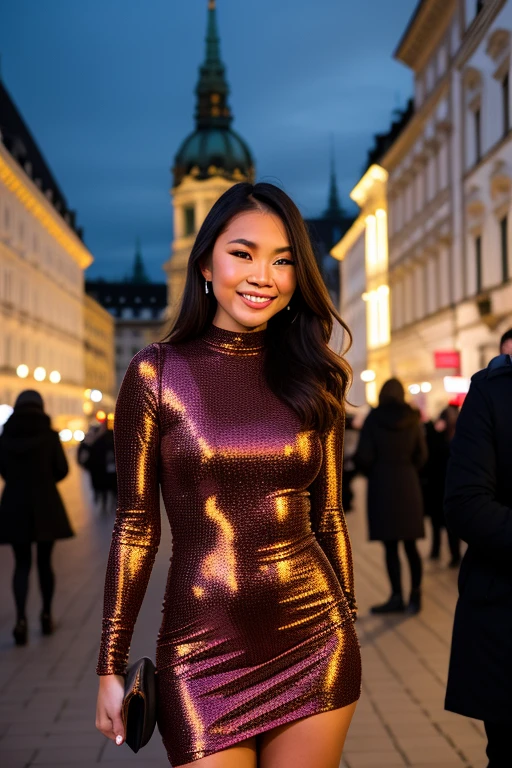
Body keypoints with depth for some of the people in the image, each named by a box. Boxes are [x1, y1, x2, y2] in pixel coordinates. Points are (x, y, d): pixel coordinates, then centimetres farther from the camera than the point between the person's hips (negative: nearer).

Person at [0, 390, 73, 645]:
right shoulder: (49, 435, -8)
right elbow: (62, 469, -3)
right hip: (45, 504, -1)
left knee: (22, 563, 7)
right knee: (44, 561, 13)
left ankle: (21, 618, -9)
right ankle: (46, 616, 22)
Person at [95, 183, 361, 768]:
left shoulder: (312, 380, 4)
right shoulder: (158, 371, -4)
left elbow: (328, 516, 10)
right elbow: (136, 525, -2)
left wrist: (349, 629, 12)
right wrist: (110, 668, -2)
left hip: (315, 643, 3)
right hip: (204, 652, -2)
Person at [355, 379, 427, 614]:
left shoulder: (374, 418, -7)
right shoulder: (412, 419, 1)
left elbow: (364, 456, -10)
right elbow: (421, 455, 3)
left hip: (382, 485, -3)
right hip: (408, 485, 3)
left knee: (390, 545, 0)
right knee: (410, 544, 10)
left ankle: (397, 597, 1)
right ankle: (415, 595, 11)